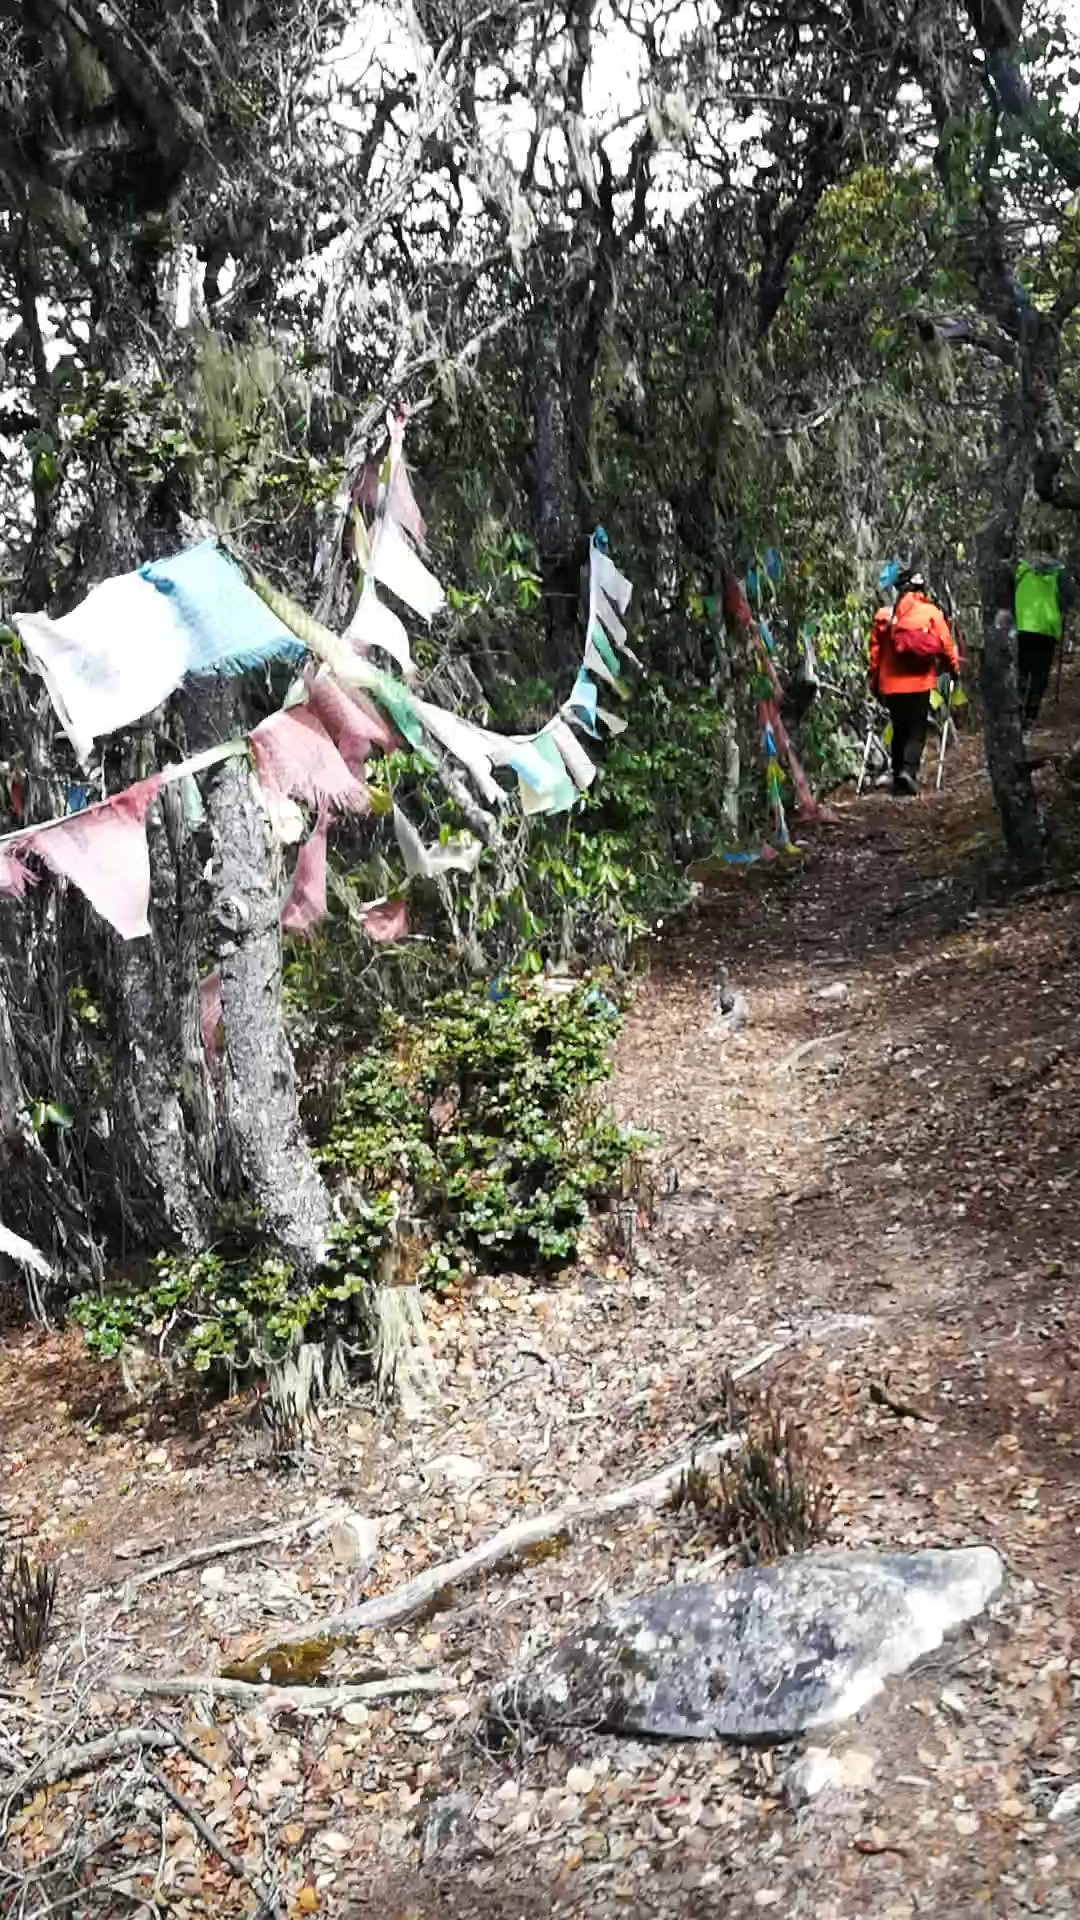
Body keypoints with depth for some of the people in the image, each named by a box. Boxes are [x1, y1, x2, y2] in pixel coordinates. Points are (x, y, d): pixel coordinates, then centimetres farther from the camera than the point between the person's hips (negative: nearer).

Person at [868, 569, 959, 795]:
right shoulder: (931, 612, -2)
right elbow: (946, 644, -1)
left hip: (890, 684, 2)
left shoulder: (884, 615, 2)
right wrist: (954, 667, 16)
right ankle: (908, 770, -19)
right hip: (919, 682, -2)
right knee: (916, 730, 3)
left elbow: (875, 651, 4)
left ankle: (898, 776, 15)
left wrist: (874, 681, 14)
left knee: (899, 729, 15)